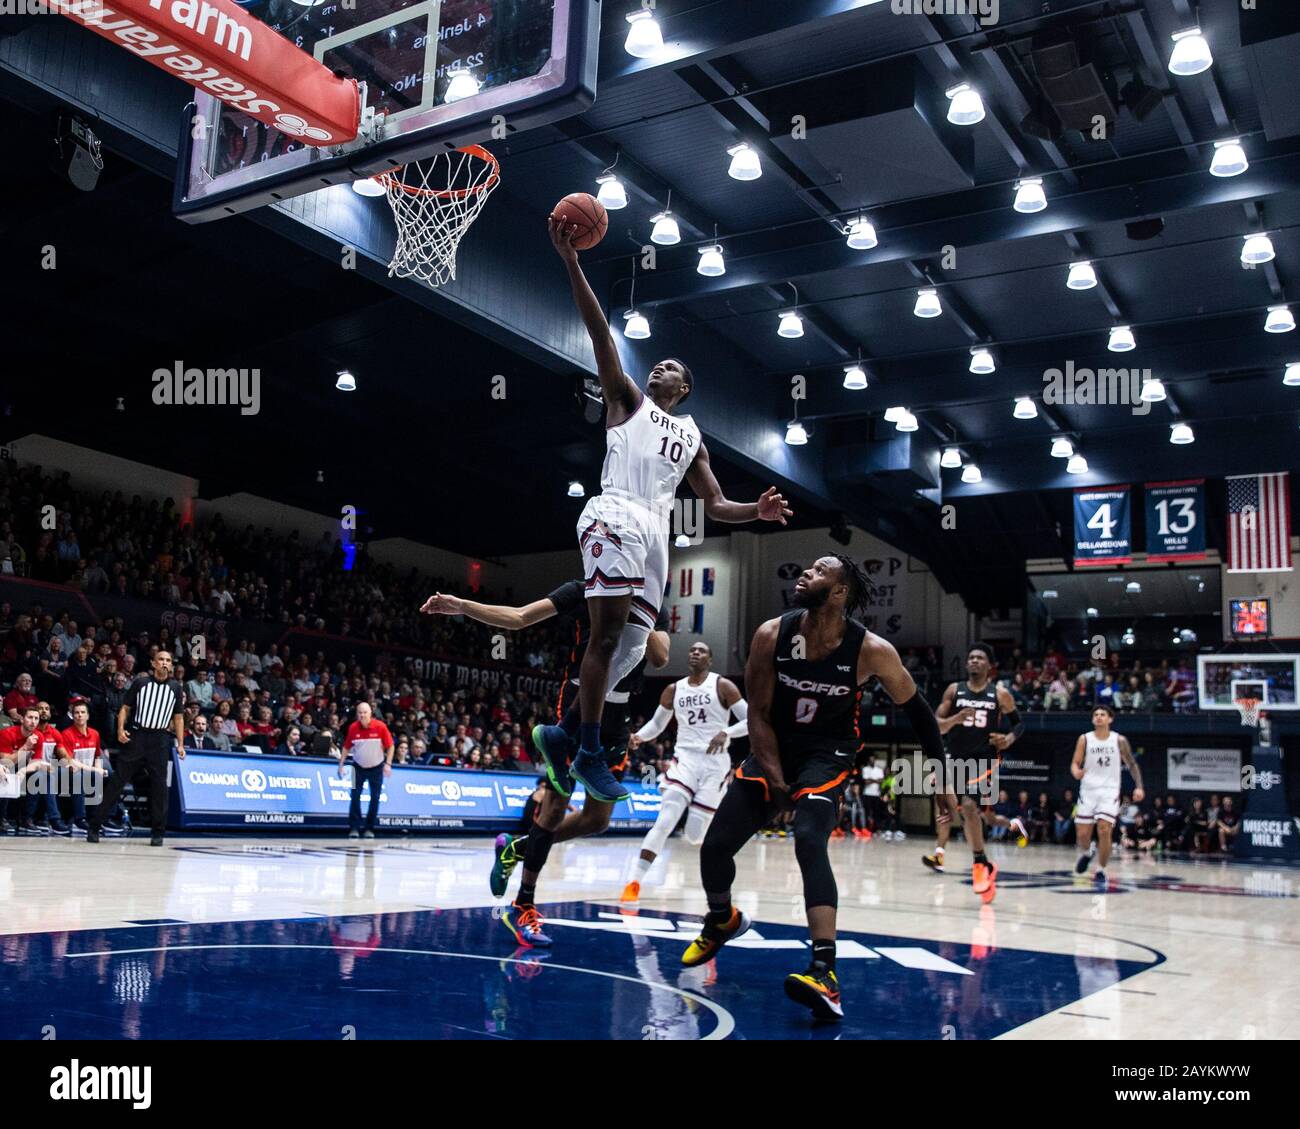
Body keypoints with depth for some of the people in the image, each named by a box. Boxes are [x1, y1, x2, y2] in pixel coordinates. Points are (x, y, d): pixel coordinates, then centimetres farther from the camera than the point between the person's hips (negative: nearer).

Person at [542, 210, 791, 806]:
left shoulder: (692, 436, 30)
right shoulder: (628, 400, 18)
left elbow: (714, 505, 25)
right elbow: (600, 333, 6)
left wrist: (757, 510, 3)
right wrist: (570, 260, -5)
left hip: (656, 532, 6)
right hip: (616, 517, -5)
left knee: (628, 647, 1)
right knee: (608, 632, -16)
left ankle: (563, 732, 13)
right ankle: (590, 751, -12)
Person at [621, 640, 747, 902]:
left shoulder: (722, 686, -2)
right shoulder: (673, 690, 9)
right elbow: (657, 723, 21)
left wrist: (726, 733, -22)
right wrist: (638, 736, 0)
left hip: (714, 764, -2)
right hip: (684, 759, 2)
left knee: (695, 836, -2)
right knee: (665, 822, -17)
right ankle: (634, 883, -15)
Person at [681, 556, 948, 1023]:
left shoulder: (871, 651, -19)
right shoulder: (772, 635, -14)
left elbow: (915, 707, -2)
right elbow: (758, 713, -6)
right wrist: (775, 780, -12)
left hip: (827, 754, -3)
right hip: (773, 748, 3)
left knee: (809, 842, -29)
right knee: (715, 845, 0)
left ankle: (826, 973, -29)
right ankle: (722, 921, 33)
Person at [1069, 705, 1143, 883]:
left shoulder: (1119, 740, 1)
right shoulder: (1085, 739, 1)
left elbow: (1132, 764, 6)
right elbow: (1075, 763, -1)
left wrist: (1138, 787, -7)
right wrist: (1076, 772, -25)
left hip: (1109, 791, -1)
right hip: (1088, 790, 1)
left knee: (1104, 831, -15)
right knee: (1082, 834, 1)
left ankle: (1101, 870, 0)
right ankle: (1085, 854, 35)